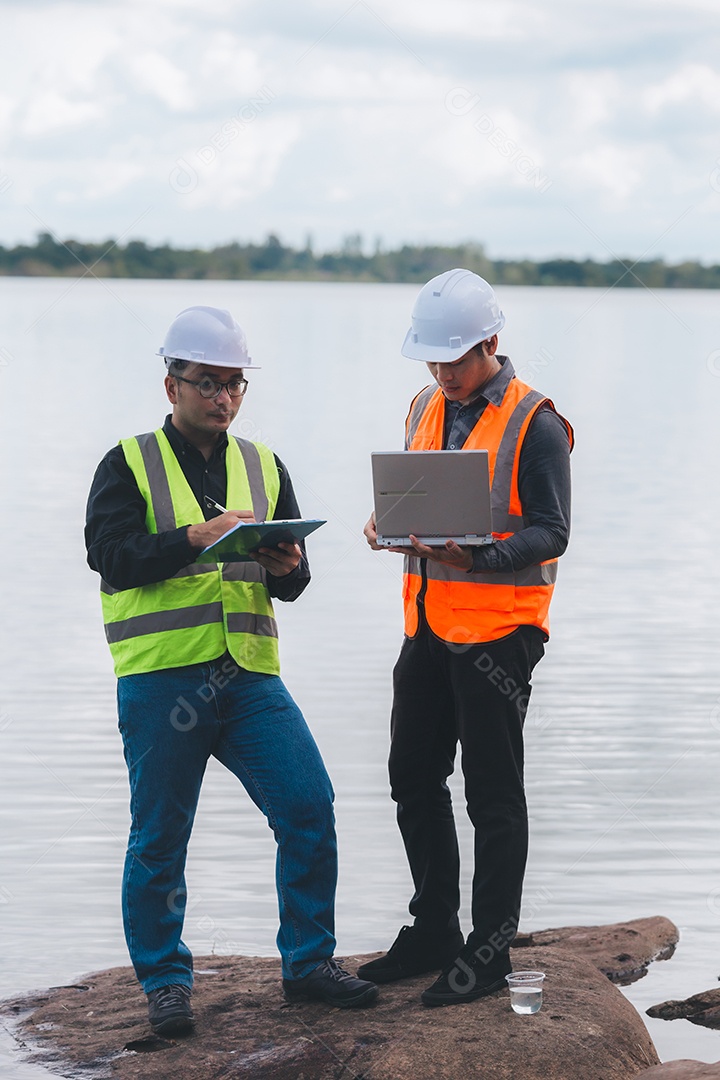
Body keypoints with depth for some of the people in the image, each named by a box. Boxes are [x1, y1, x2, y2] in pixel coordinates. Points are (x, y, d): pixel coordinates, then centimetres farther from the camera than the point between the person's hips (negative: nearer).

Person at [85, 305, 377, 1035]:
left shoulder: (263, 467, 17)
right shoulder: (130, 464, 4)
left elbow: (293, 584, 15)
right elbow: (110, 554, -11)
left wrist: (286, 566, -9)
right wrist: (197, 536, -23)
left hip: (249, 675, 4)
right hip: (159, 677, -4)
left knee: (309, 810, -5)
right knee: (160, 837, 1)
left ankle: (309, 963, 8)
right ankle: (165, 982, 15)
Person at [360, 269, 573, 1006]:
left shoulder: (535, 424, -11)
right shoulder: (427, 410, 12)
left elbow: (549, 533, -14)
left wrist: (475, 556, -29)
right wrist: (389, 525, -3)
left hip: (497, 631, -8)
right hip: (428, 627, 8)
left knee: (493, 796, -1)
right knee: (414, 779, 13)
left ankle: (489, 951, 7)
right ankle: (433, 932, 26)